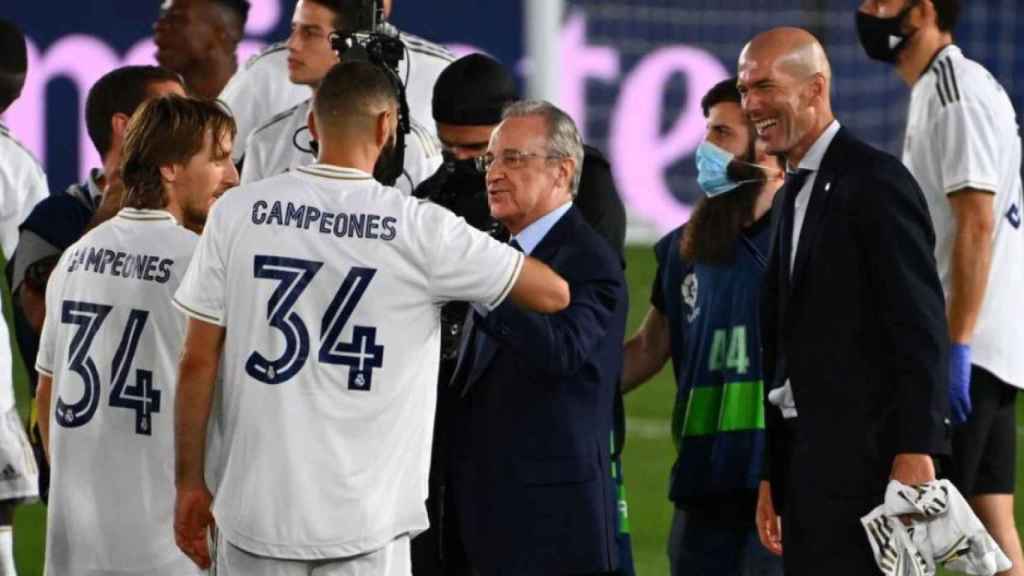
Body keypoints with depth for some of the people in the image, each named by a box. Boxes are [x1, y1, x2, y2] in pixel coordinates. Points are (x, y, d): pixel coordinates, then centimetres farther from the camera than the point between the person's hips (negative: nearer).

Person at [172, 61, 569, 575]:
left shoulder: (238, 212, -1)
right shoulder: (422, 229, -6)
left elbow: (198, 362, 2)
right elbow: (553, 293, 3)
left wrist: (190, 480, 11)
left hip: (256, 508, 2)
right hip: (365, 521, -2)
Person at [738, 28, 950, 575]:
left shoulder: (876, 181, -9)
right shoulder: (792, 196, 19)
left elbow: (919, 326, -15)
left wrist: (916, 450, -20)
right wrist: (771, 475, 16)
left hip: (865, 456, -9)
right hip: (804, 454, 9)